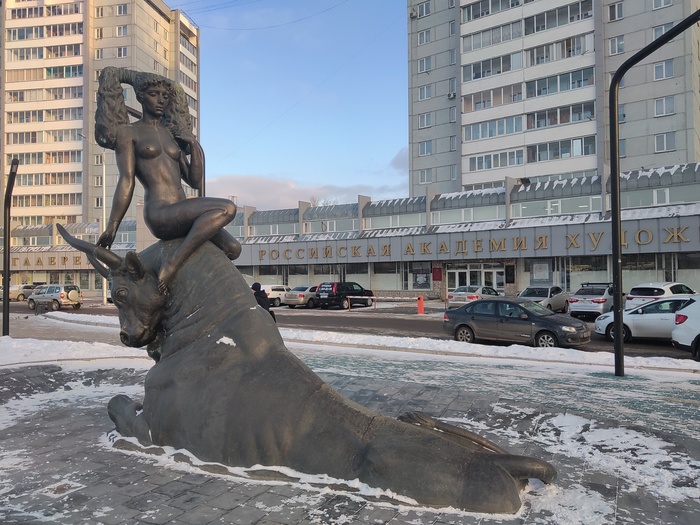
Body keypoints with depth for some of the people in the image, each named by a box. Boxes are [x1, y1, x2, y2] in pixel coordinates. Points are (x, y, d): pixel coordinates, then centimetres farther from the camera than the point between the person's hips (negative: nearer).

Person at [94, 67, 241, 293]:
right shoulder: (128, 132, 7)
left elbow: (195, 182, 18)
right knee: (226, 208, -27)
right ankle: (171, 264, -24)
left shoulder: (172, 134, 24)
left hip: (181, 215, 7)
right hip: (159, 214, -7)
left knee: (232, 248, 3)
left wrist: (195, 148, 6)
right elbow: (126, 181, -3)